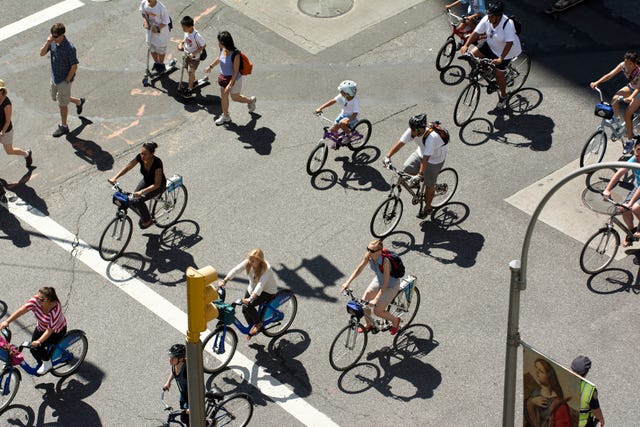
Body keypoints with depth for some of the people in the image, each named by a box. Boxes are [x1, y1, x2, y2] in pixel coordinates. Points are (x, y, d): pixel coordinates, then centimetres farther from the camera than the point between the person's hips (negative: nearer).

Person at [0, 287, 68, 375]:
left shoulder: (56, 309, -37)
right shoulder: (36, 301, -25)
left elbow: (50, 330, -36)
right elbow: (22, 310, -32)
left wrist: (39, 341, -47)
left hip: (56, 331, -6)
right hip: (41, 327, 6)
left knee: (38, 346, -22)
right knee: (33, 348, -5)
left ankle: (47, 364, 6)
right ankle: (41, 364, 25)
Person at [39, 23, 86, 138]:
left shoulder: (70, 48, -29)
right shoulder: (53, 41, -9)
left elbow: (74, 67, -22)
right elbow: (42, 53, -5)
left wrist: (67, 81, -15)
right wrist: (48, 42, -22)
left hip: (65, 79, -8)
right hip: (54, 77, 8)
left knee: (62, 103, 7)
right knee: (55, 98, 26)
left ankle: (63, 127, 27)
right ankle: (79, 102, 47)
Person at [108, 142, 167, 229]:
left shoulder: (157, 163, -36)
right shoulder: (140, 158, -21)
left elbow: (156, 184, -38)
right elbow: (127, 168, -16)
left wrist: (142, 192, -49)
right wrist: (115, 178, -31)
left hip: (159, 185, -6)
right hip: (146, 180, 6)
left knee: (138, 201, -22)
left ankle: (148, 221, 3)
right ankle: (144, 216, 20)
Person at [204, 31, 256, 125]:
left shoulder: (235, 54, -33)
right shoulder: (222, 49, -13)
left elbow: (236, 71, -25)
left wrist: (230, 84, -25)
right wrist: (211, 66, 24)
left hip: (234, 78, -6)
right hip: (223, 77, 6)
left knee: (235, 97, 15)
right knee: (223, 96, 18)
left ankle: (250, 100, 44)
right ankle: (225, 116, 37)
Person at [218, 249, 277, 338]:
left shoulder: (266, 268, -33)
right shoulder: (248, 263, -18)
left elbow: (260, 285, -45)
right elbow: (235, 270, -29)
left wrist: (250, 298, -57)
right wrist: (224, 280, -43)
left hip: (268, 291, -6)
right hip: (252, 288, 6)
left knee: (247, 306, -24)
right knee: (245, 310, 1)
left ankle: (258, 323, 2)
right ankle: (252, 328, 30)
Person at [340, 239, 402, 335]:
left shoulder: (385, 261, -40)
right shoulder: (368, 256, -22)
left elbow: (385, 283, -37)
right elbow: (359, 269, -8)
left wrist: (376, 299, -42)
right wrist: (348, 282, -17)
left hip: (391, 285, -6)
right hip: (378, 280, 6)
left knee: (377, 311, -4)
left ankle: (395, 321, 26)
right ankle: (368, 324, 30)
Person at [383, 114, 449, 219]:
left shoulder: (431, 137, -42)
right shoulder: (412, 131, -24)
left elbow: (425, 159, -43)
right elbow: (400, 143, -23)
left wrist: (419, 175, -46)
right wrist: (388, 157, -31)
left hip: (435, 158, -6)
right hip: (421, 152, 6)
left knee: (429, 185, 4)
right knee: (407, 168, -12)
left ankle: (427, 208, 27)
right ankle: (419, 178, 21)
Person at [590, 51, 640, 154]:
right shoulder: (623, 65, -20)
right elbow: (609, 75, -22)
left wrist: (631, 97, -64)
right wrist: (596, 83, -34)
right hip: (631, 87, 5)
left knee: (627, 114, -16)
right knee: (615, 99, -24)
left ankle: (629, 141, -1)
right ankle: (616, 118, 6)